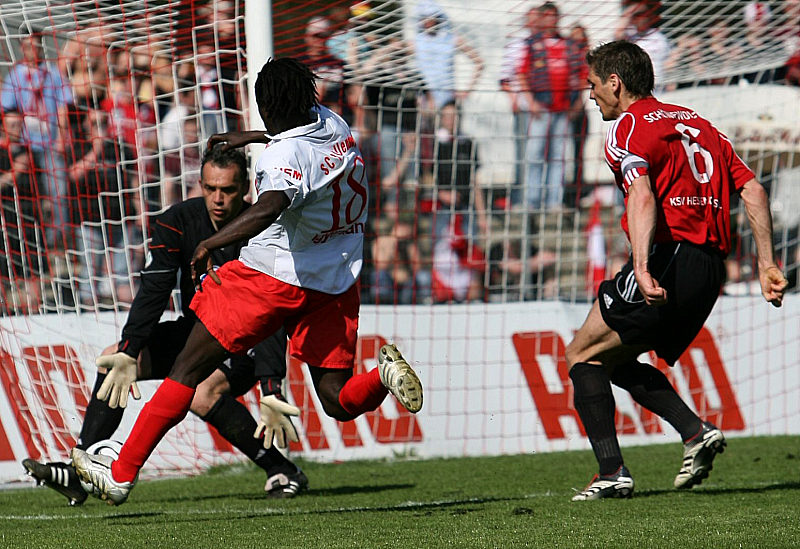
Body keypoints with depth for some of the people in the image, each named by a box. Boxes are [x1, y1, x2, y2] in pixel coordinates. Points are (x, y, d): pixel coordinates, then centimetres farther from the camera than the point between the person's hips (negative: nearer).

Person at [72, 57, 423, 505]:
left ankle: (123, 472, 3)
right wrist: (252, 138, 33)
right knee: (339, 402, 8)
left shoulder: (285, 157, -22)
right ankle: (385, 375, -25)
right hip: (337, 283, 7)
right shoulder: (332, 123, 2)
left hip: (275, 274, -7)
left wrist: (210, 243, -44)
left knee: (190, 367, 1)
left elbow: (269, 208, -43)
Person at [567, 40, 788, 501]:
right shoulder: (696, 123, 23)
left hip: (668, 256, -8)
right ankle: (697, 432, 4)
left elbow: (643, 196, -21)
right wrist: (766, 264, 13)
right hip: (711, 268, 8)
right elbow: (752, 190, 15)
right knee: (614, 360, 21)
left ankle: (612, 472, -6)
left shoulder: (627, 128, -2)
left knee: (583, 355, 6)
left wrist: (643, 267, -33)